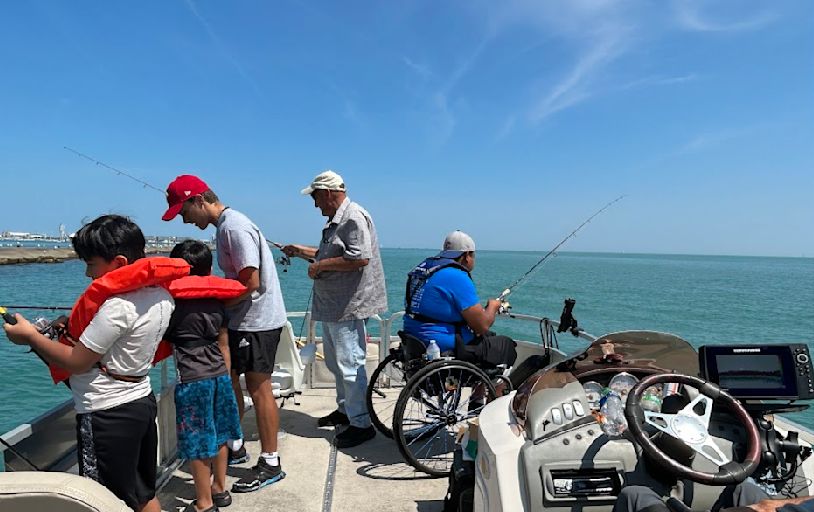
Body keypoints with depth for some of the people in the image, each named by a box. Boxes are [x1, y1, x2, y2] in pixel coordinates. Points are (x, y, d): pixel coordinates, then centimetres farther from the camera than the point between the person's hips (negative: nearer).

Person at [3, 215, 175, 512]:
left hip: (108, 414, -8)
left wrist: (30, 336, -4)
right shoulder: (162, 294, 1)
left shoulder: (118, 306, -24)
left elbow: (76, 363, -17)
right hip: (142, 401, 9)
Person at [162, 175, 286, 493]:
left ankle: (270, 464, 11)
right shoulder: (224, 225, 12)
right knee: (228, 382, 17)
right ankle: (234, 447, 34)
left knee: (259, 390, -2)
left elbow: (251, 283, -22)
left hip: (257, 321, -10)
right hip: (240, 319, 10)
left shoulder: (235, 227, -19)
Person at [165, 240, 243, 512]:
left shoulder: (173, 305, -9)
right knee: (217, 435, 19)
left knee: (197, 443, 6)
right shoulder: (217, 303, 6)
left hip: (192, 380, -6)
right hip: (219, 375, 6)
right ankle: (220, 489, 34)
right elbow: (224, 345, 10)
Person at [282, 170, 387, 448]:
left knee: (349, 363, -6)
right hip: (332, 305, 11)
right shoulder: (336, 220, 17)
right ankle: (345, 410, 35)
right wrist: (302, 251, 26)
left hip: (348, 306, -11)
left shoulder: (354, 217, -16)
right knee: (335, 360, 20)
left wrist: (320, 265, -18)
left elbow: (359, 258, -26)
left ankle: (361, 424, 6)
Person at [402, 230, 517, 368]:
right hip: (445, 349, -9)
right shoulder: (458, 277, -19)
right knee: (507, 345, 9)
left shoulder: (421, 268, 8)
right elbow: (482, 326, -17)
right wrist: (493, 306, 4)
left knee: (489, 336, 27)